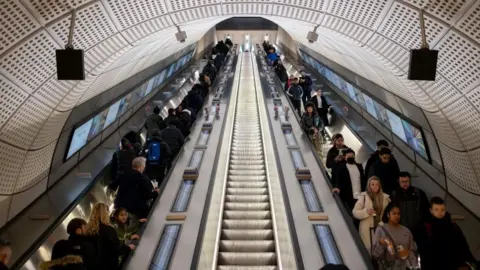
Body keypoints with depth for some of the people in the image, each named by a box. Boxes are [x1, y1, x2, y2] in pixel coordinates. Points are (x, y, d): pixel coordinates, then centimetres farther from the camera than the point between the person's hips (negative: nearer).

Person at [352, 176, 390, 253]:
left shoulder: (385, 197, 6)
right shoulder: (363, 196, -3)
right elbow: (355, 212, -4)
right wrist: (366, 212, -19)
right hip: (367, 229, -3)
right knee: (368, 249, -2)